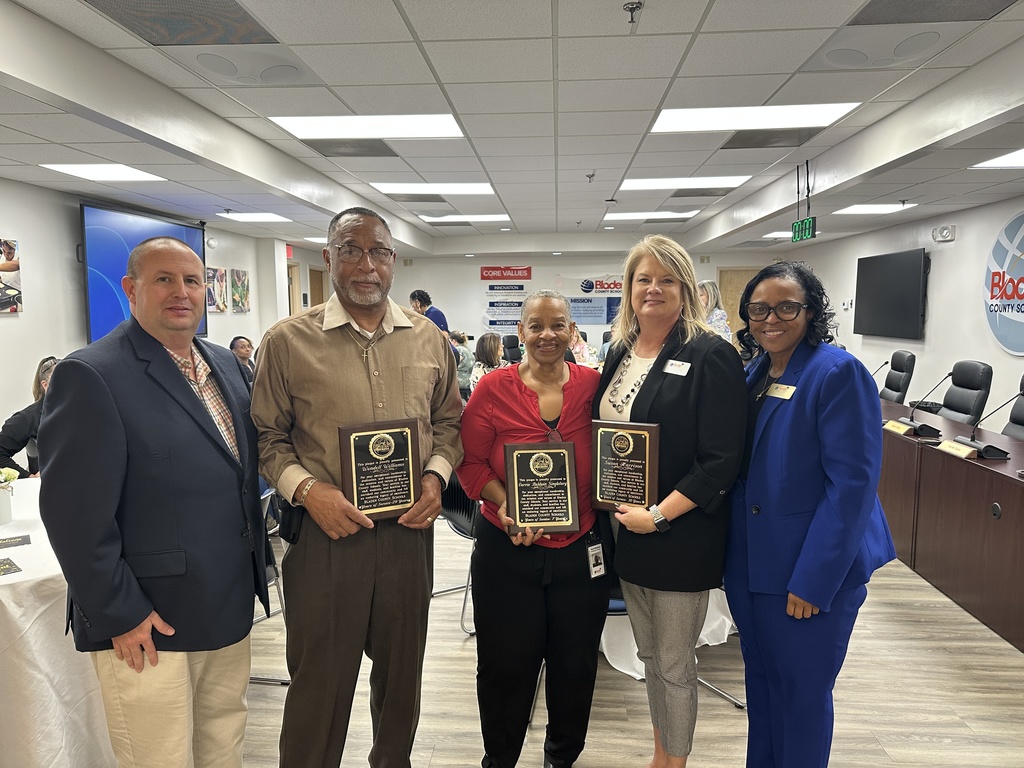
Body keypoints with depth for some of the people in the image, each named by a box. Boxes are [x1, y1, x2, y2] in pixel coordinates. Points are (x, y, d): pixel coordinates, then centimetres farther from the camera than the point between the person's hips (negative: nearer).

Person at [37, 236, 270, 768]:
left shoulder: (225, 365, 8)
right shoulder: (90, 376, -15)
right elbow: (75, 515, -17)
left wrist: (256, 568, 12)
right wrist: (120, 614, -15)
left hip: (230, 614, 7)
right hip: (147, 629, -6)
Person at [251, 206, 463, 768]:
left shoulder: (429, 339, 4)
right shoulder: (288, 341, -4)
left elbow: (449, 421, 12)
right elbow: (268, 437, 1)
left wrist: (436, 476, -4)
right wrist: (306, 490, -14)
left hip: (408, 530, 3)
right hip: (325, 533, -3)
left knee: (401, 671, 21)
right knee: (320, 681, 11)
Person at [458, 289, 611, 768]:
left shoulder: (594, 386, -3)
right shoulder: (493, 389, -7)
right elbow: (470, 462, -5)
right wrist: (503, 502, -19)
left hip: (582, 549, 2)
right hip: (507, 551, -1)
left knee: (575, 665, 19)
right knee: (506, 666, 13)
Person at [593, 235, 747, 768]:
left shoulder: (710, 356, -12)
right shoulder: (619, 353, 8)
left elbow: (722, 460, -17)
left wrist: (658, 516, -19)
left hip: (680, 537, -6)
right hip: (625, 533, 7)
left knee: (674, 664, 9)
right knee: (648, 654, 21)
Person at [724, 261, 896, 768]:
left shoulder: (838, 373, -14)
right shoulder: (752, 374, 7)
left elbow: (852, 482, -18)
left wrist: (813, 579, -19)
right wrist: (730, 552, 8)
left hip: (813, 571, -6)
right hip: (752, 564, 7)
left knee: (801, 692, 9)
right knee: (760, 681, 20)